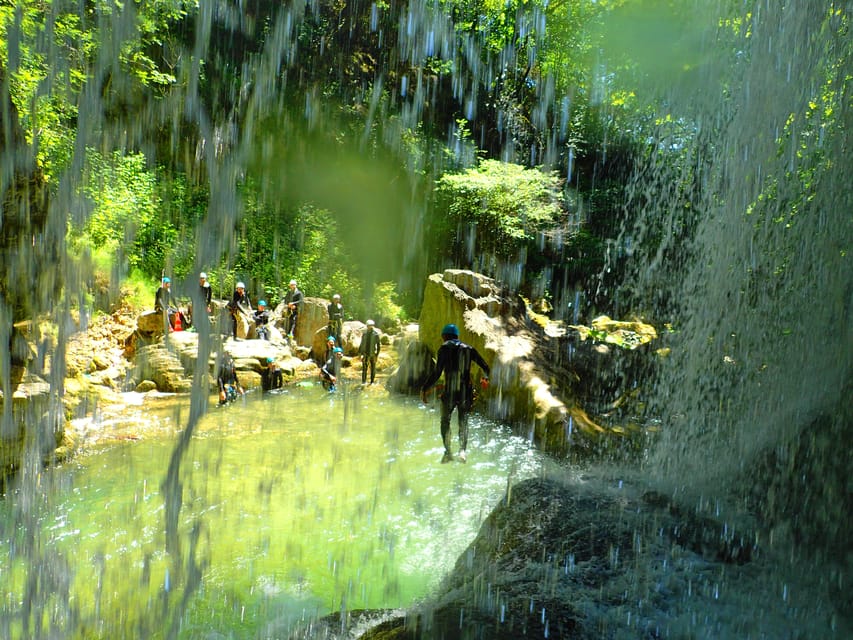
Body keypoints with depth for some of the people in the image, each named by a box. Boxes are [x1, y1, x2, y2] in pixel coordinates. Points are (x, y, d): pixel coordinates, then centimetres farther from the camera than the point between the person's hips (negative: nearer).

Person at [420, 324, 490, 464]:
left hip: (450, 392, -3)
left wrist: (424, 388, -9)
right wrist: (485, 377, 33)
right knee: (463, 422, 17)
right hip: (466, 392, 3)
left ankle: (447, 451, 4)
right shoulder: (469, 348, 10)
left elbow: (437, 372, -14)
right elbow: (485, 367, 12)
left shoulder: (445, 348, -4)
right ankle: (463, 450, 1)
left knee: (445, 422, 14)